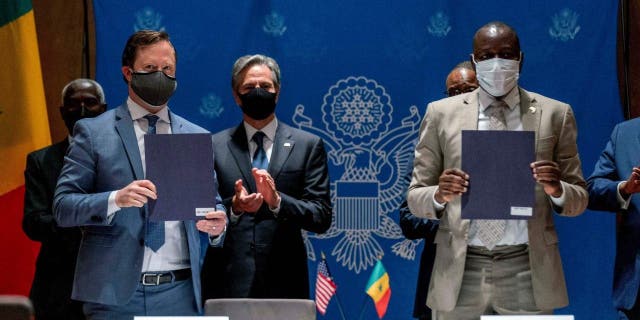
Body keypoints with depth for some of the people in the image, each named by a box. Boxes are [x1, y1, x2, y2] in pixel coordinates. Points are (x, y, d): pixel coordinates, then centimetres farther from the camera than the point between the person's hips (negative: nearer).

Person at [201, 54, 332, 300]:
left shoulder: (308, 145, 6)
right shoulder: (215, 147, 7)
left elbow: (322, 217, 0)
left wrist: (277, 201, -16)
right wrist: (233, 207, -17)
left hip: (284, 282, 0)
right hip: (228, 283, 0)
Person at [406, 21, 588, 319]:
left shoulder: (555, 114, 6)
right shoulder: (441, 113, 6)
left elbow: (579, 199, 9)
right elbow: (415, 197, 7)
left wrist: (556, 189, -14)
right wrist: (440, 195, -15)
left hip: (527, 272, 0)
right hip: (461, 272, 0)